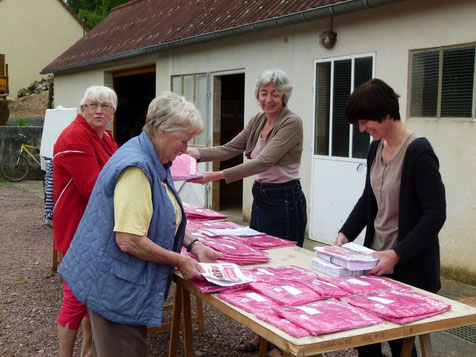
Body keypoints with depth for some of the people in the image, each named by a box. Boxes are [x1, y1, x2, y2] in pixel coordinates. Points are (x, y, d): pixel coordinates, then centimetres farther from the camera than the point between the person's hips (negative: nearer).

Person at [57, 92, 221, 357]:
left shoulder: (157, 163, 9)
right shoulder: (136, 167, -24)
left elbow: (165, 219, 21)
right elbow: (129, 240, -28)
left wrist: (192, 245, 6)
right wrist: (180, 261, -18)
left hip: (132, 285, 10)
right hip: (116, 289, -10)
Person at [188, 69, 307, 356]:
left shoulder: (292, 123, -17)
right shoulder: (258, 121, 8)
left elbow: (264, 161, -27)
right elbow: (230, 149, 9)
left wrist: (216, 176, -34)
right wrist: (195, 153, -7)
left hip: (285, 201, -8)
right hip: (261, 198, 8)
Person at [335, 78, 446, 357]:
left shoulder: (419, 152, -18)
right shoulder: (376, 148, 5)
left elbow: (435, 215, -19)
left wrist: (398, 254, -25)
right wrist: (346, 234, 2)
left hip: (409, 267, -7)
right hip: (376, 260, 7)